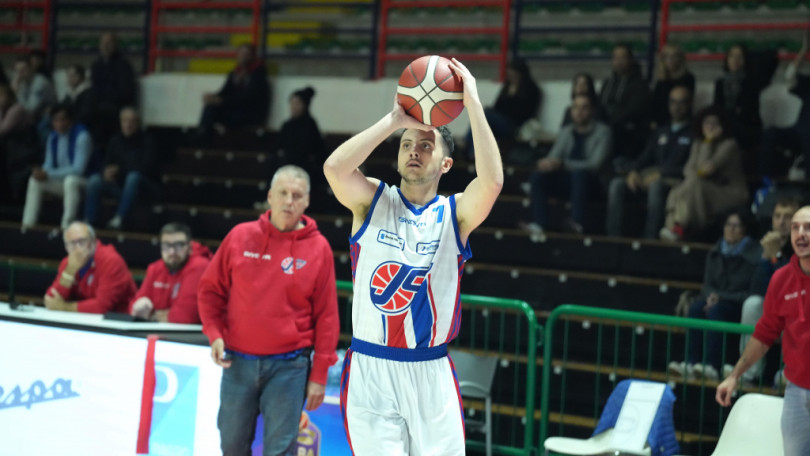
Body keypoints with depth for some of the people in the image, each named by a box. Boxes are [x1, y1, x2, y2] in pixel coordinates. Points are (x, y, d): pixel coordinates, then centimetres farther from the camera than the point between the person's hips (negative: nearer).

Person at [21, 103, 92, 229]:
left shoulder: (81, 136, -19)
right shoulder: (53, 138, 4)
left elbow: (78, 168, -25)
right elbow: (48, 165, 9)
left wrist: (48, 174, -25)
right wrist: (42, 172, -18)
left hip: (82, 182, -7)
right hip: (62, 180, 7)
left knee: (70, 180, -38)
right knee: (34, 181, -8)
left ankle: (66, 226, -38)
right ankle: (27, 225, -9)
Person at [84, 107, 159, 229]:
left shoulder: (146, 140, -6)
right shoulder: (115, 141, 9)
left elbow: (145, 168, -16)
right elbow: (107, 164, 8)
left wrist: (119, 170, -19)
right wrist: (108, 172, -18)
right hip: (120, 185, 5)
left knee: (134, 177, -38)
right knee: (95, 180, -20)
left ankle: (119, 218, -42)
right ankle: (89, 220, -24)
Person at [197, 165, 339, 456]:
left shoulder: (318, 248, -1)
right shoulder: (240, 236, 3)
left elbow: (326, 316, 0)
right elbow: (210, 289, 11)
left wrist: (319, 375, -2)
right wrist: (214, 333, -4)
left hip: (288, 367, -2)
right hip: (237, 363, 2)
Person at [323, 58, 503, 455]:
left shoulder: (455, 214, 2)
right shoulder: (372, 201, 3)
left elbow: (491, 181, -19)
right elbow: (334, 167, -18)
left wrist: (473, 104, -19)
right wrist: (395, 119, -15)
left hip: (430, 374, 1)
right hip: (370, 371, -1)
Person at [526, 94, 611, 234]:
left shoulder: (602, 131, -2)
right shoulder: (566, 132, 15)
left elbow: (595, 164, -12)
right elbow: (554, 157, 8)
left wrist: (562, 164, -21)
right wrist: (549, 163, -21)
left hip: (589, 180, -5)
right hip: (567, 178, 5)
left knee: (579, 173, -39)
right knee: (537, 176, -20)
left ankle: (578, 222, -42)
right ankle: (540, 223, -29)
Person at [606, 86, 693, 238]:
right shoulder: (660, 132, 26)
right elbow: (645, 157, 22)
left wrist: (660, 174, -15)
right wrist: (633, 171, -1)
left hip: (675, 180, -6)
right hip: (650, 176, 6)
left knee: (656, 186, -40)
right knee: (617, 184, -20)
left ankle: (650, 239, -40)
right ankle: (613, 236, -24)